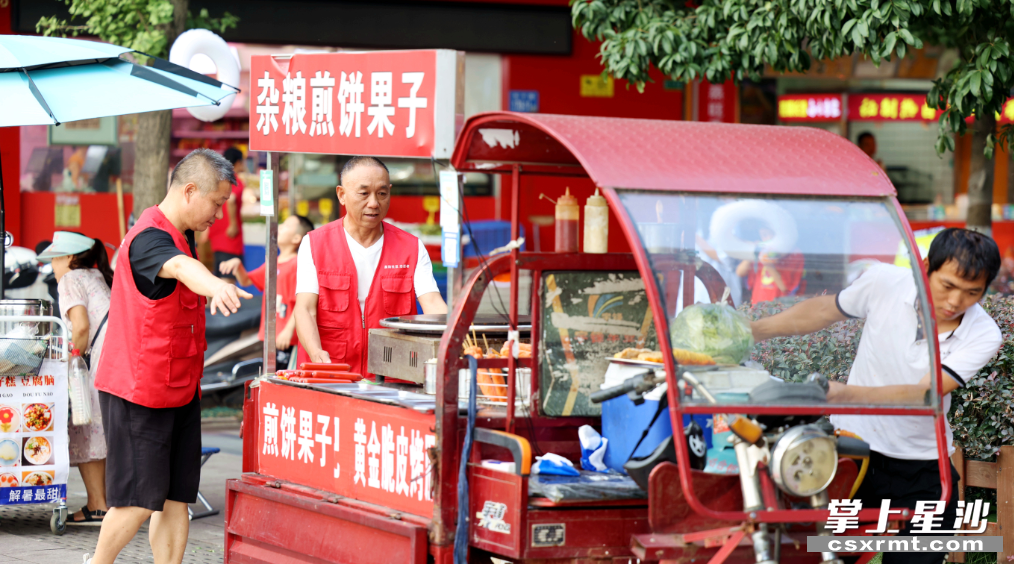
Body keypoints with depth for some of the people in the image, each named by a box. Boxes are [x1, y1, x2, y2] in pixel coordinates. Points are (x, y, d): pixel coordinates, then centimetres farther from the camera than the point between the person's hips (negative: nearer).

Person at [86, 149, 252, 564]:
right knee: (140, 500, -2)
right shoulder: (149, 238, -20)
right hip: (139, 391, -9)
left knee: (176, 498, 4)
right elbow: (181, 268, -44)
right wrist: (215, 287, -63)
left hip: (179, 389, 9)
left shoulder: (180, 235, 12)